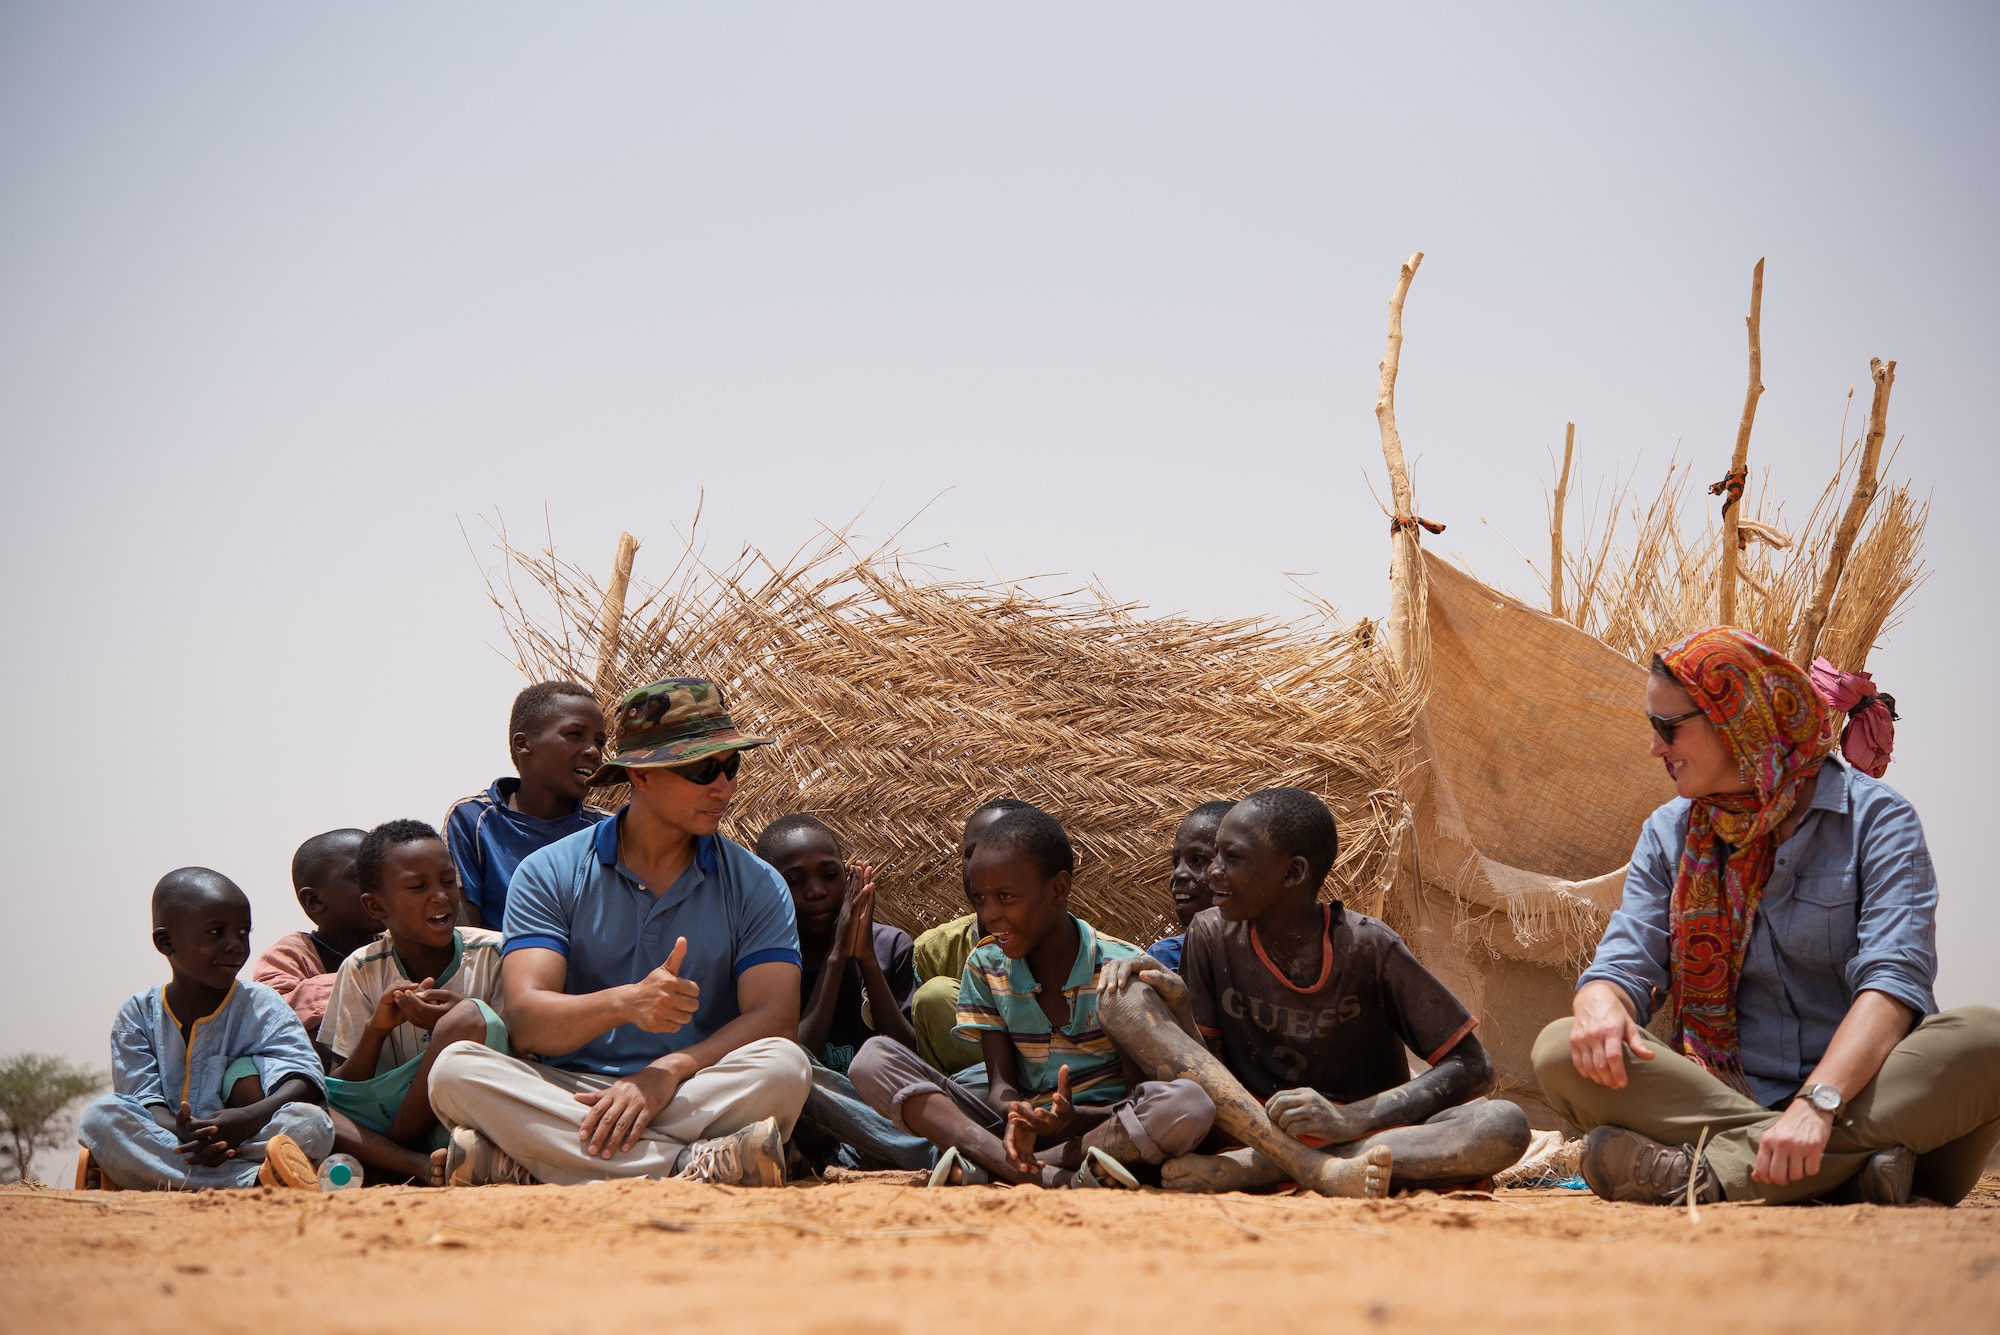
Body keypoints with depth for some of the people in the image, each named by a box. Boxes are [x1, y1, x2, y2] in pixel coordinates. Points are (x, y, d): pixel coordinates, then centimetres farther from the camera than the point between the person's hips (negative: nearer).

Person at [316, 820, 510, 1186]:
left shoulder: (492, 955, -1)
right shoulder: (362, 970, 4)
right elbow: (343, 1091, 2)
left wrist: (457, 1025, -21)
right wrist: (375, 1029, -17)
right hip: (384, 1119, 2)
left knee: (472, 1019, -29)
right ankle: (420, 1166, -35)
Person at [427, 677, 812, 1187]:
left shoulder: (756, 886, 9)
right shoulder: (549, 876, 6)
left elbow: (774, 1019, -6)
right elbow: (525, 1021, -7)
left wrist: (667, 1072, -22)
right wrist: (624, 1004, -28)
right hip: (569, 1095, 0)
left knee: (784, 1066, -31)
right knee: (455, 1068, -28)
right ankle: (695, 1167, -39)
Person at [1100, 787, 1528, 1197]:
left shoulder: (1367, 948, -10)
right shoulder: (1213, 935, 0)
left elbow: (1473, 1068, -12)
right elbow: (1212, 1076, 2)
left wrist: (1349, 1119, -25)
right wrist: (1178, 1010, -19)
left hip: (1369, 1142, -2)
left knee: (1506, 1126, -32)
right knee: (1127, 999, -18)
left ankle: (1245, 1170, -34)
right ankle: (1316, 1171, -32)